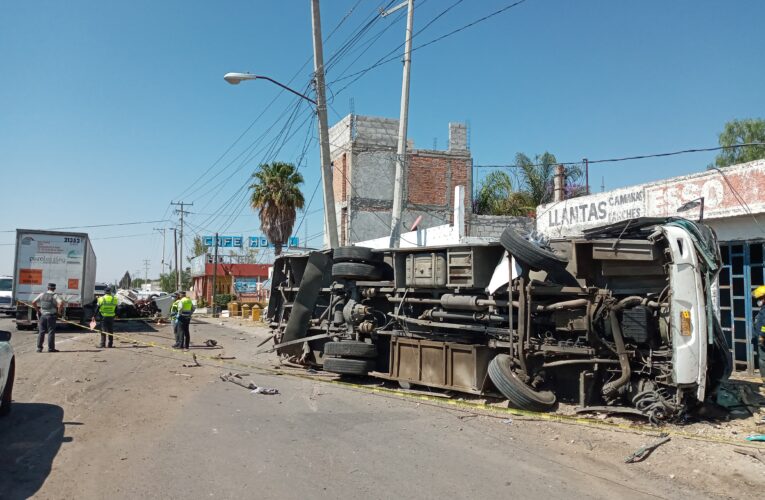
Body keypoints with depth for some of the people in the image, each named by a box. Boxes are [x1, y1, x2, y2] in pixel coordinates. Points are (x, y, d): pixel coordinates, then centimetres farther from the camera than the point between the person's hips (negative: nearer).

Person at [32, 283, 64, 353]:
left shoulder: (42, 294, 6)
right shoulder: (55, 295, -6)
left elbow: (33, 302, 6)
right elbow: (61, 303, -22)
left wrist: (38, 310, 13)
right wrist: (59, 310, -7)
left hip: (42, 315, 4)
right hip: (51, 315, -4)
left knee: (41, 332, 9)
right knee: (51, 332, 1)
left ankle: (39, 348, 9)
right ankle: (51, 348, 1)